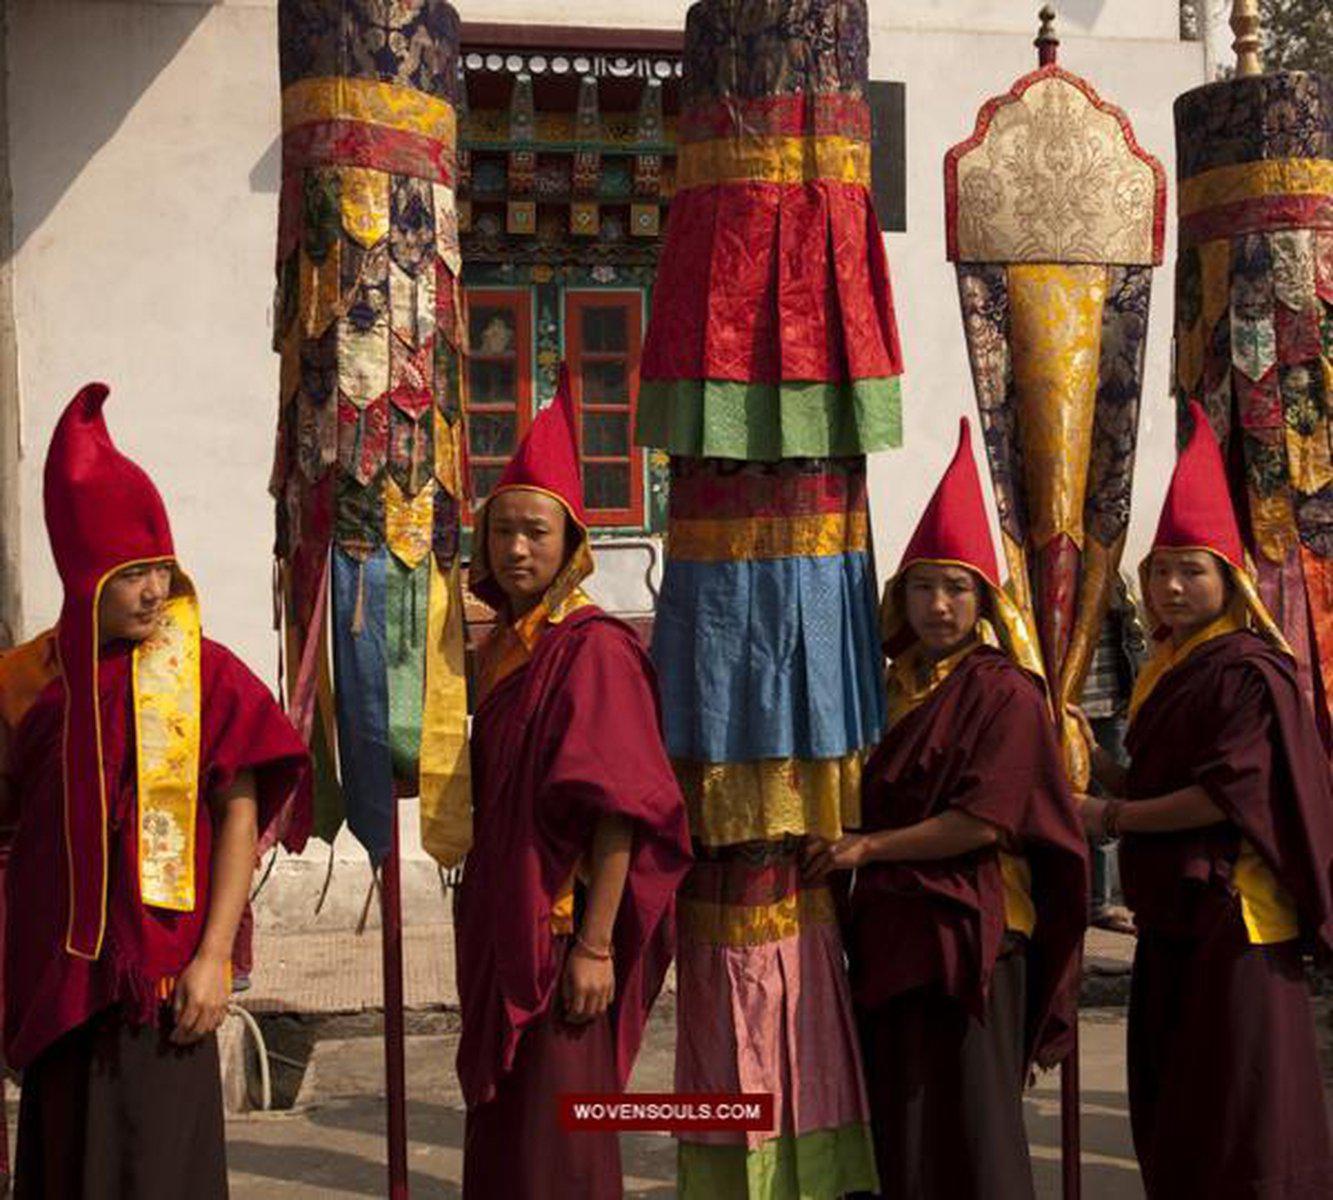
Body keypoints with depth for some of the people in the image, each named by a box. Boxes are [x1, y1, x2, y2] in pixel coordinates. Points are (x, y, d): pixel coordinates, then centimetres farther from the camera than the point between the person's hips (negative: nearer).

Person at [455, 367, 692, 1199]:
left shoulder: (593, 648, -14)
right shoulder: (499, 649, 11)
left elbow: (619, 809, -19)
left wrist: (595, 944, -23)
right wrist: (479, 927, 17)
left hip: (561, 929, -8)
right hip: (499, 928, 8)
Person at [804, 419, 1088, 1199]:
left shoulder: (1004, 691, -8)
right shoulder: (890, 688, 13)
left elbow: (984, 820, -16)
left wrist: (869, 848, -13)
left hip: (970, 931, -7)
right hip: (889, 930, 7)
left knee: (969, 1127, -2)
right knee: (897, 1126, 10)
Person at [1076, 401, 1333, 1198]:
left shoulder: (1251, 670, -11)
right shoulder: (1167, 672, 16)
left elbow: (1230, 793, -19)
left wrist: (1115, 818, -11)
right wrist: (1092, 759, 4)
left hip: (1231, 914, -9)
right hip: (1171, 913, 9)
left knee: (1239, 1103, -4)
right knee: (1170, 1111, 11)